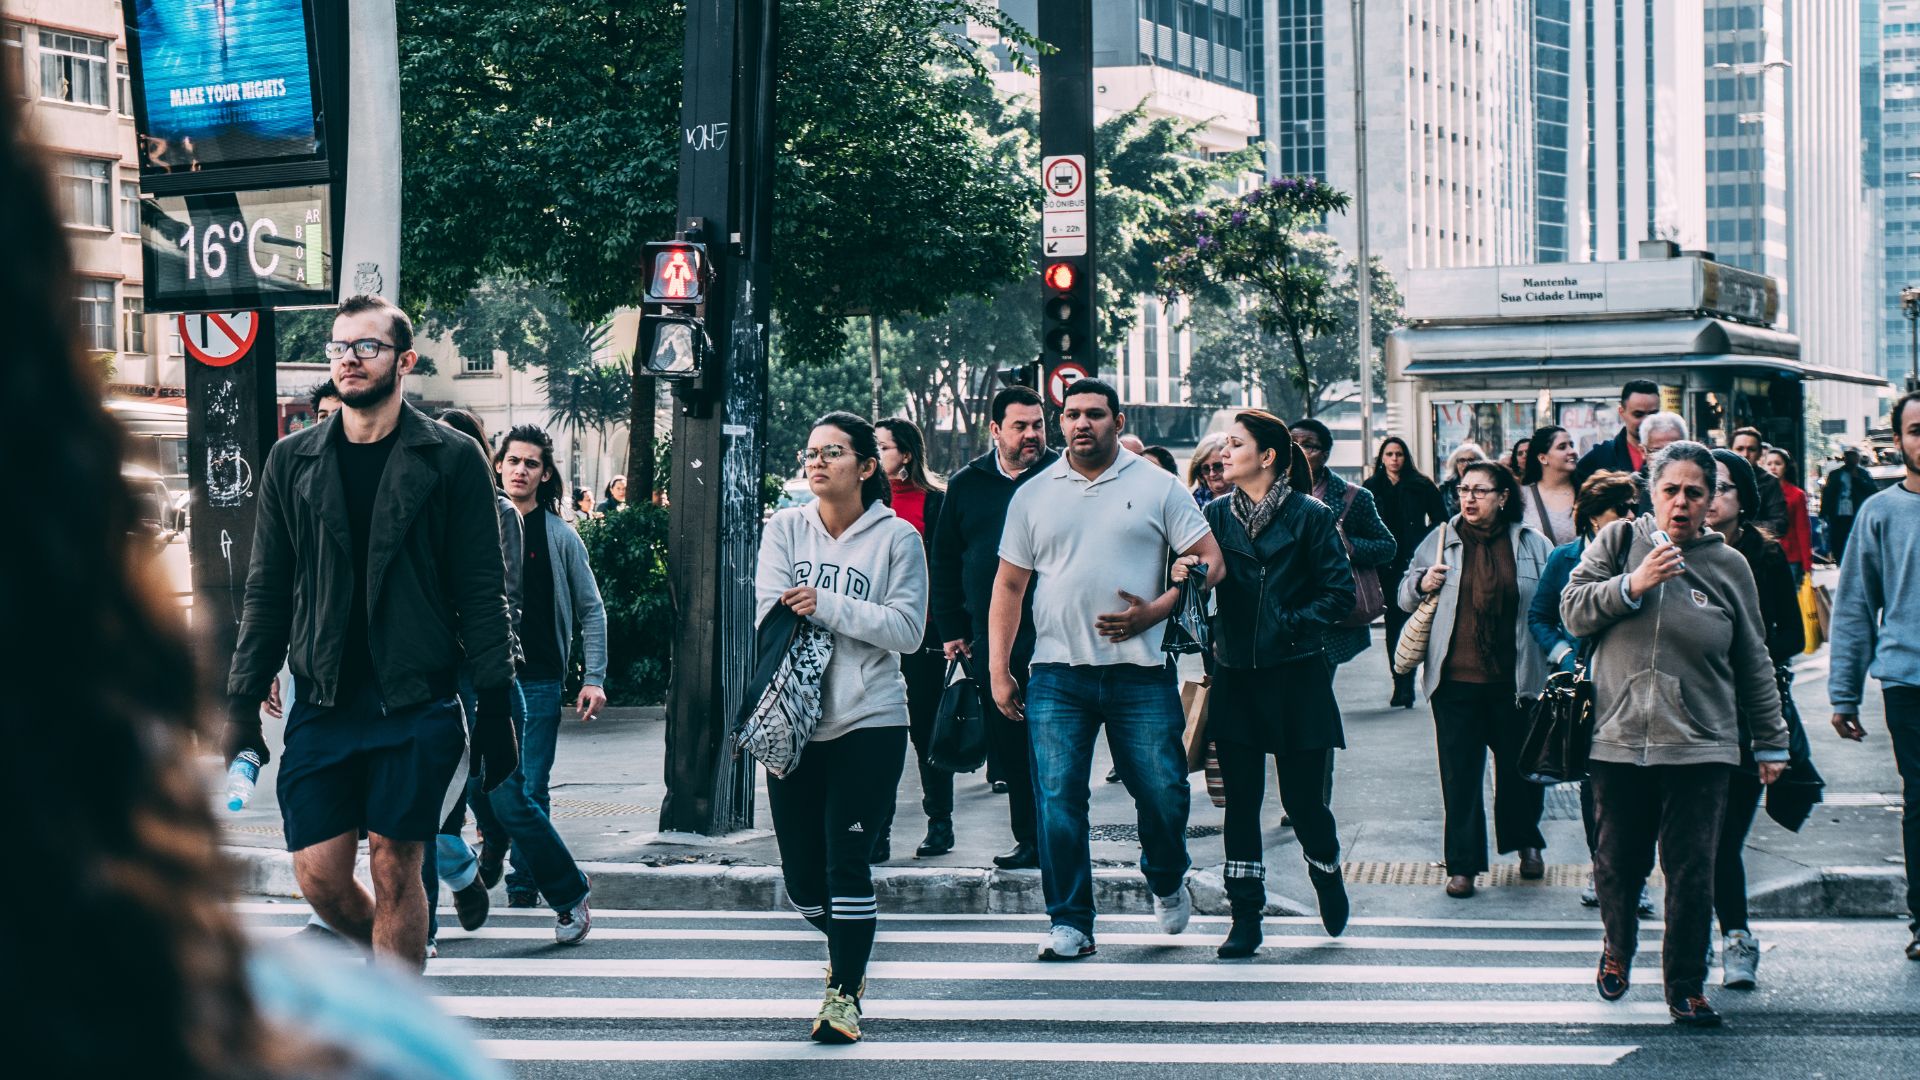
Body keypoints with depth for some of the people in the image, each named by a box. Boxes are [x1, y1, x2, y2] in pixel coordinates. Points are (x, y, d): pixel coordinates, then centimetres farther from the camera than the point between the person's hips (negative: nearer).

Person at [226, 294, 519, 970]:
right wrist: (242, 705, 6)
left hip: (415, 705, -3)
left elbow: (482, 595, 0)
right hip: (322, 705, 3)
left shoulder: (451, 459, 1)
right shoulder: (292, 461, 10)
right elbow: (267, 593, 12)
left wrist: (496, 708, -6)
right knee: (319, 878, 0)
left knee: (395, 869, -3)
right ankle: (396, 967, 28)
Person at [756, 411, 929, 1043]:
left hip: (869, 722, -3)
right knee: (802, 877, 8)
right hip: (795, 724, 3)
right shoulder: (785, 529, 6)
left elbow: (908, 629, -9)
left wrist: (825, 605, -15)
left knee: (847, 861, -8)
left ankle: (844, 992, 5)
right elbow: (771, 612, -4)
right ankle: (849, 945, 38)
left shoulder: (895, 537, -1)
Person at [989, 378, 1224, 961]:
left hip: (1139, 672, -1)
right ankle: (1070, 921, 4)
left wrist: (1154, 612, -11)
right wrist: (998, 669, 7)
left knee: (1163, 793, 0)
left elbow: (1209, 560, 2)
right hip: (1057, 674, 1)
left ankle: (1167, 881, 30)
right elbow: (1009, 586, 14)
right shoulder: (1033, 496, 10)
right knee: (1058, 799, -4)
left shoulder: (1157, 487, 4)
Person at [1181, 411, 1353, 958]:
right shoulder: (1216, 515, 6)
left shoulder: (1310, 516, -4)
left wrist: (1293, 625, -14)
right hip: (1236, 677, 3)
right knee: (1240, 799, 2)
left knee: (1302, 798, 3)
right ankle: (1245, 919, 8)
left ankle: (1328, 876, 33)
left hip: (1296, 679, -3)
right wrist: (1183, 574, -21)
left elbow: (1340, 593, -3)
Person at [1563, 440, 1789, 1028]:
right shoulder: (1619, 541, 5)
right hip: (1619, 738, 0)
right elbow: (1573, 611, -2)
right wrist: (1632, 585, -16)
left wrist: (1771, 742, 14)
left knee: (1693, 872, -3)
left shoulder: (1728, 565, 7)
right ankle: (1618, 947, 37)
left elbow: (1753, 664, 12)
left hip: (1700, 747, 0)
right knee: (1619, 862, 8)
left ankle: (1687, 986, 10)